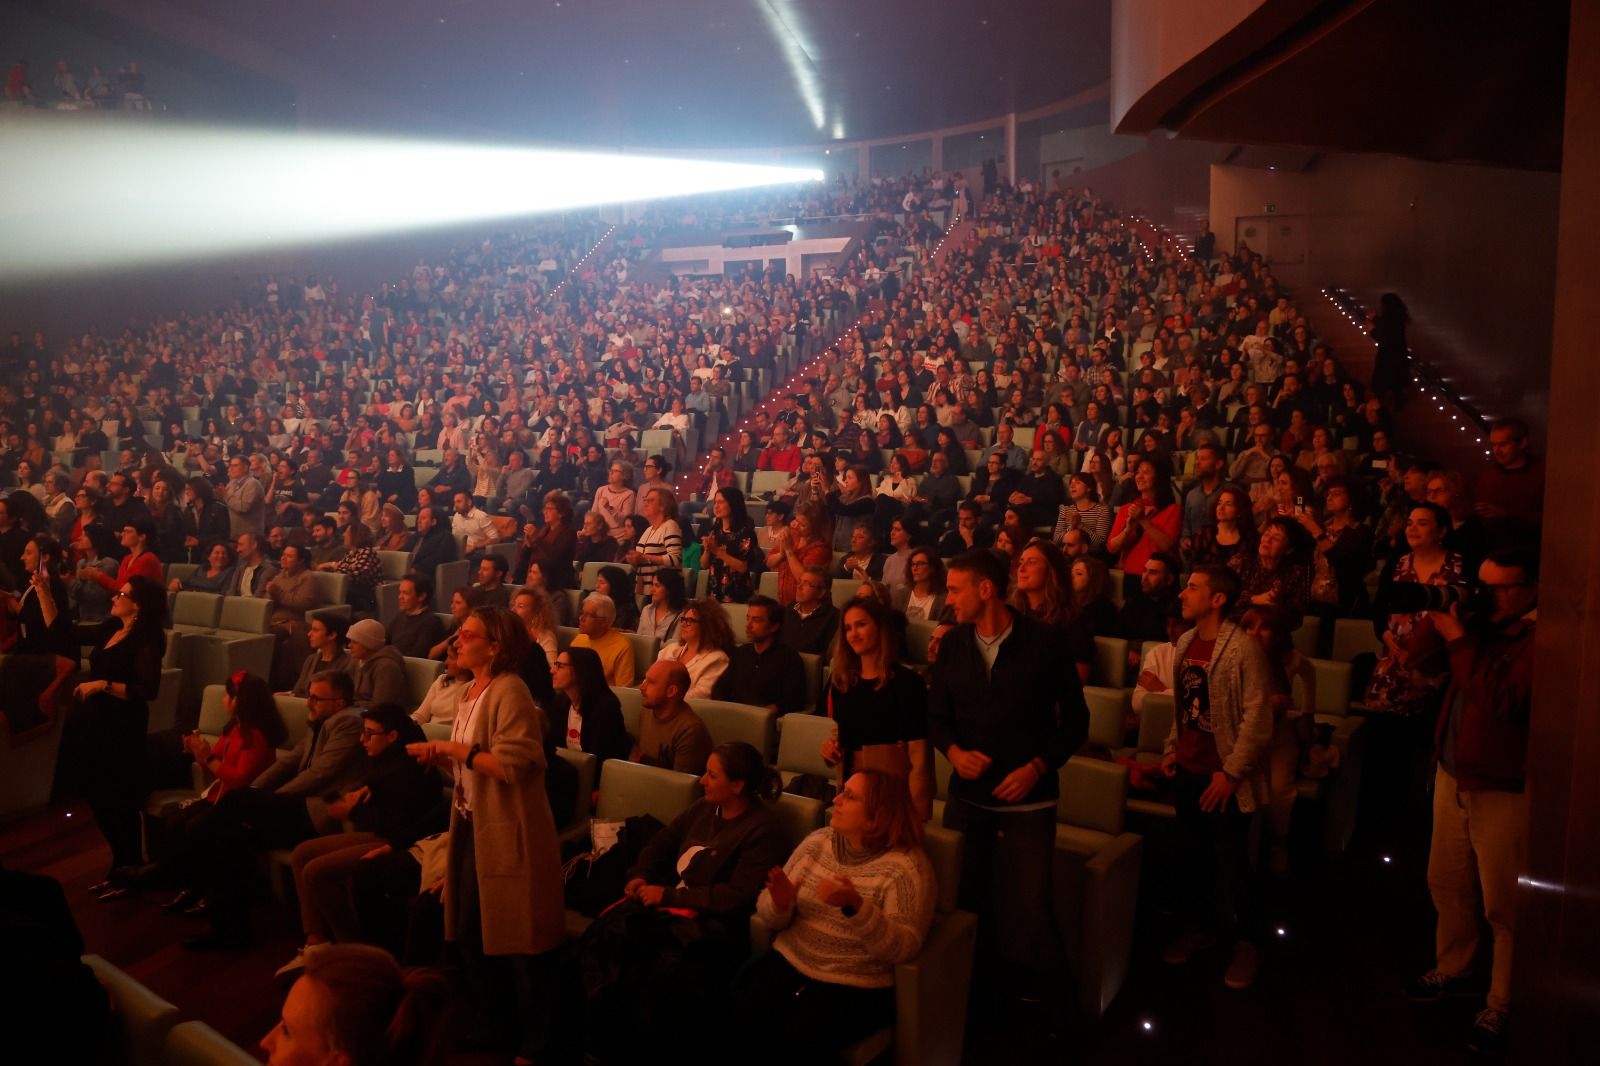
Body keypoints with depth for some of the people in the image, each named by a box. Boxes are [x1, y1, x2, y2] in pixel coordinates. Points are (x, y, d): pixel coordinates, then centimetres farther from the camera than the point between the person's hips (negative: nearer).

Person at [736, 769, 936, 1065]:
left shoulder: (906, 867, -12)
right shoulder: (816, 843, 4)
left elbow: (904, 948, -20)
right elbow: (769, 913, 5)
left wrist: (854, 907, -34)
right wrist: (780, 903, -19)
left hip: (855, 986, -4)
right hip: (788, 963, 5)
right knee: (734, 1023, -19)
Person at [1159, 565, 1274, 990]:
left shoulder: (1243, 649, -17)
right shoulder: (1184, 644, 5)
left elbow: (1258, 719, -17)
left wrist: (1231, 772, -16)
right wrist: (1171, 748, 9)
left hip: (1224, 776, -6)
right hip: (1188, 771, 6)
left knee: (1231, 863, 4)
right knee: (1193, 855, 17)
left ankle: (1247, 942, 23)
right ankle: (1201, 926, 36)